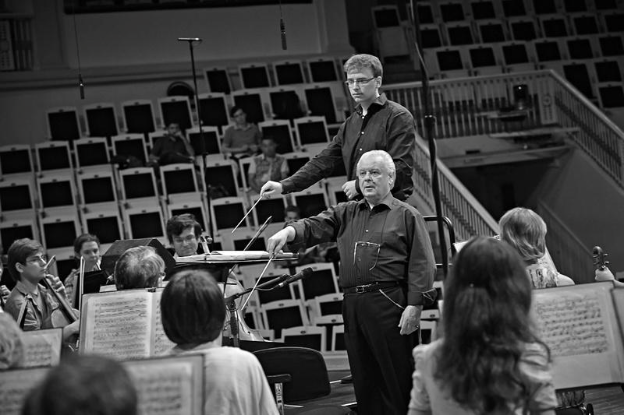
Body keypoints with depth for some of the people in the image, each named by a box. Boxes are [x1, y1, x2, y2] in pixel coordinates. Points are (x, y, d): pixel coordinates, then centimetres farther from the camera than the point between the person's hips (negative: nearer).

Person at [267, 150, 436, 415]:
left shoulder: (407, 216, 5)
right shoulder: (346, 214, 20)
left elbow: (421, 264, -3)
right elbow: (315, 226, 4)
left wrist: (414, 305, -13)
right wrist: (289, 231, -17)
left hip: (390, 304, -5)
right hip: (353, 304, 5)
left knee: (398, 378, -6)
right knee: (363, 378, 8)